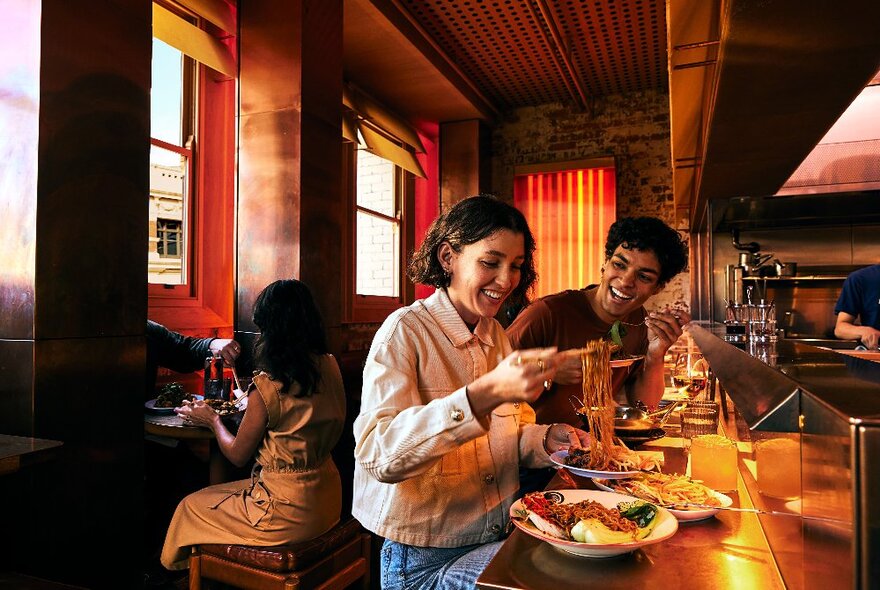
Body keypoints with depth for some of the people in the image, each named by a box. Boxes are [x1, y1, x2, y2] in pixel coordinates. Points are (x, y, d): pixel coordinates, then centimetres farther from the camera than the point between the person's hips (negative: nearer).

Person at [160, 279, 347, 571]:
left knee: (191, 507, 18)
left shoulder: (266, 386, -23)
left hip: (289, 513, -7)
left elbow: (238, 454, -7)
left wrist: (212, 420, 11)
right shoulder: (330, 367, -5)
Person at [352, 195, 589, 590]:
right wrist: (486, 393, -39)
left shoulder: (498, 336, 6)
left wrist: (546, 440, -7)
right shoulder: (405, 331, -15)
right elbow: (377, 455, -28)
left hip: (501, 538, 7)